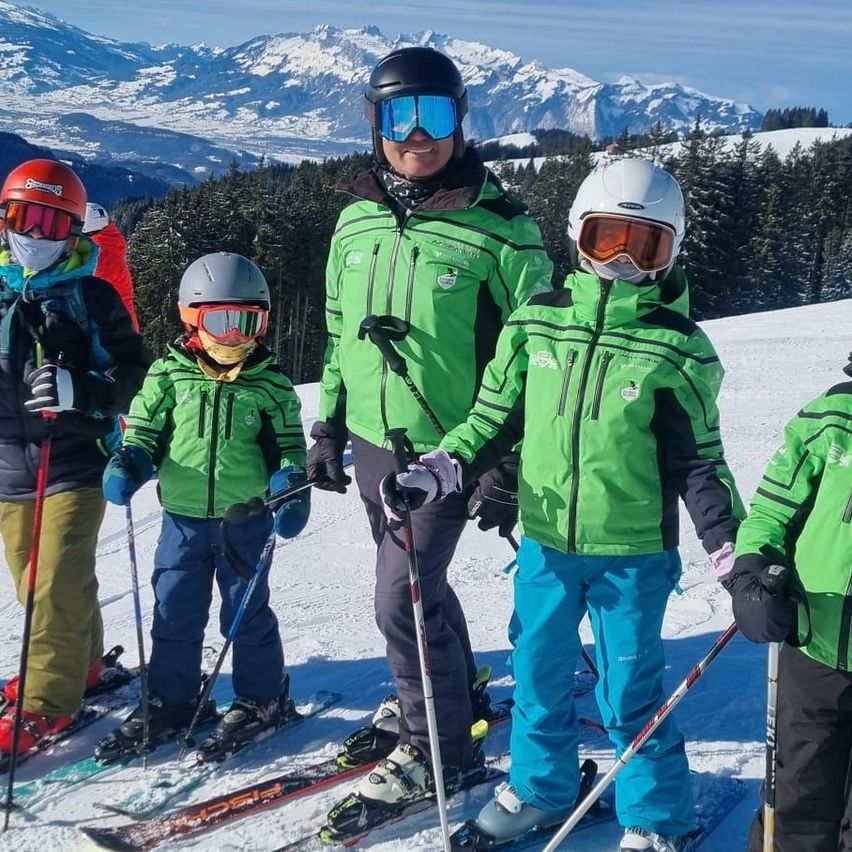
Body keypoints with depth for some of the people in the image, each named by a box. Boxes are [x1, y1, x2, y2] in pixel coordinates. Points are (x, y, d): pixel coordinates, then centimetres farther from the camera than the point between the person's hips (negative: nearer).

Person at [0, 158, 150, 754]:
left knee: (59, 583, -11)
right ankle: (81, 664, 35)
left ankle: (48, 698, 1)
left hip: (76, 463, -5)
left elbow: (133, 370, -4)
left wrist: (80, 391, -21)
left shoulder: (92, 296, -2)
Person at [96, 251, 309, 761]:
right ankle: (170, 701, 25)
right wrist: (127, 467, -15)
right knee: (174, 613, 10)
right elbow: (144, 432, 4)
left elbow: (288, 447, 4)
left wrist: (291, 489, -11)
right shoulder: (169, 374, -2)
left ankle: (262, 699, 24)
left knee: (247, 612, 8)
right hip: (184, 517, 2)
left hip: (247, 519, -2)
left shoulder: (272, 385, -1)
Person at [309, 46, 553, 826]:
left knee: (403, 596, -6)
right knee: (418, 583, 19)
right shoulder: (357, 219, 4)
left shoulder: (499, 229, -14)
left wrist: (509, 466, -13)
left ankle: (436, 743, 14)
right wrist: (329, 425, 14)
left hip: (449, 447, -6)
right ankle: (454, 698, 41)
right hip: (373, 441, 6)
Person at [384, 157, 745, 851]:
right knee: (538, 675, 16)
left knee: (630, 693, 5)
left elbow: (699, 463, -3)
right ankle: (540, 789, 40)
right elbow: (493, 419, 7)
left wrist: (733, 550, -11)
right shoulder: (536, 323, 0)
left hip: (633, 551, -3)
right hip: (545, 541, 3)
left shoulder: (678, 348, -7)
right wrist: (437, 473, -5)